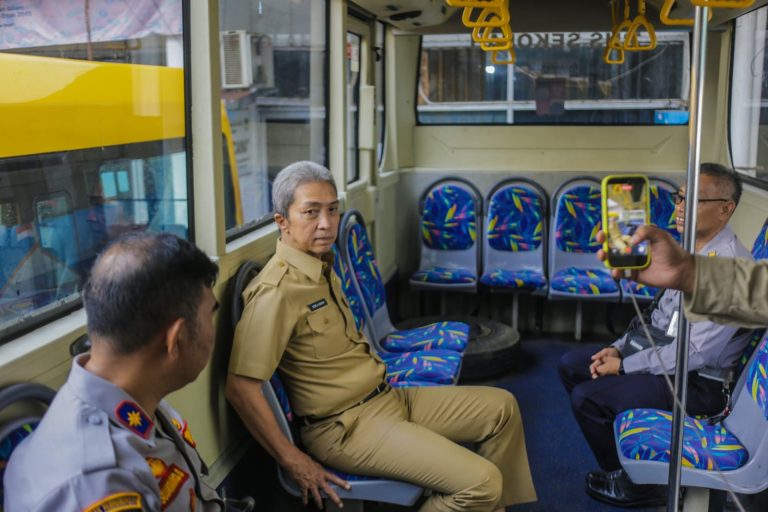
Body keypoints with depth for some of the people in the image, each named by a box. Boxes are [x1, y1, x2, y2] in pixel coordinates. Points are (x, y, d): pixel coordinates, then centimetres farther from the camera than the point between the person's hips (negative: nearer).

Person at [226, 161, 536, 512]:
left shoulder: (322, 266, 8)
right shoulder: (277, 290, -22)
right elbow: (241, 388, -25)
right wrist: (292, 460, -19)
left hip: (385, 397, 10)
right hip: (346, 426, -9)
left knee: (501, 407, 12)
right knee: (480, 482, -19)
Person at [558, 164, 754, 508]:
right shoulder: (690, 250, 5)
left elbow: (696, 352, -26)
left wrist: (625, 367, -18)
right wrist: (619, 347, 0)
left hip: (695, 380, -9)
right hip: (658, 350, 9)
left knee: (586, 397, -19)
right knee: (571, 366, 8)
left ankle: (636, 483, 5)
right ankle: (623, 455, 17)